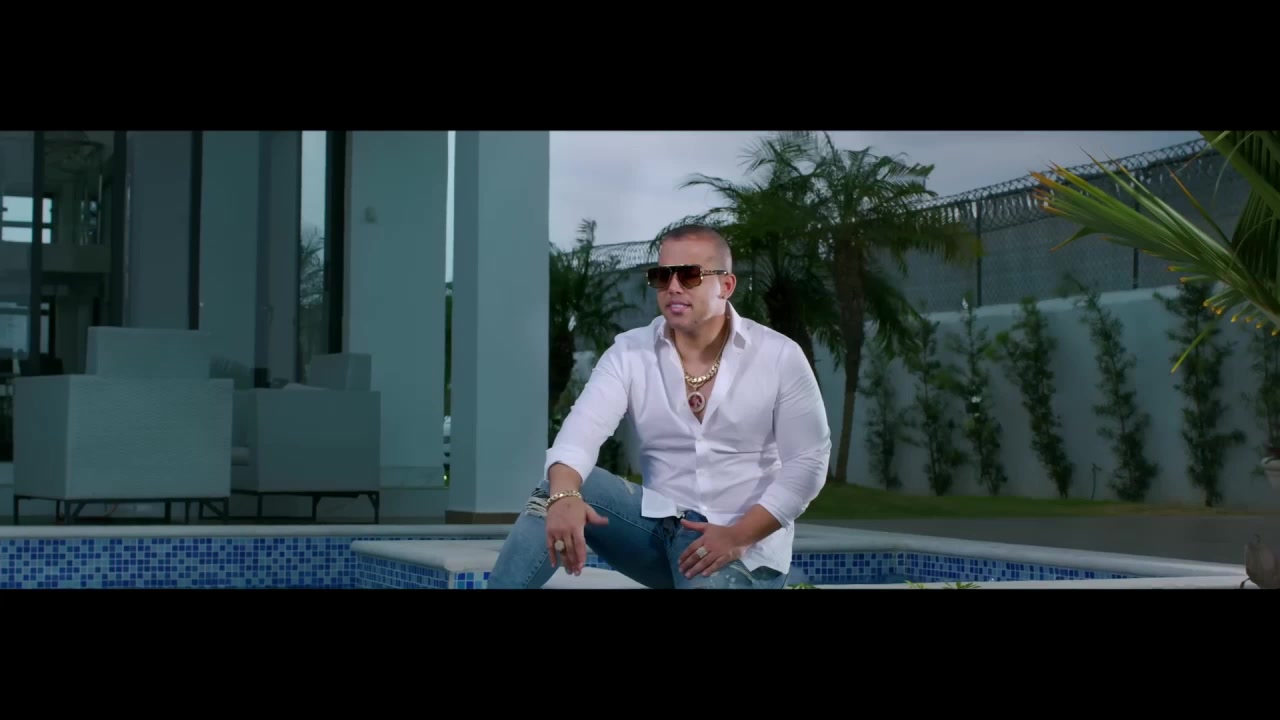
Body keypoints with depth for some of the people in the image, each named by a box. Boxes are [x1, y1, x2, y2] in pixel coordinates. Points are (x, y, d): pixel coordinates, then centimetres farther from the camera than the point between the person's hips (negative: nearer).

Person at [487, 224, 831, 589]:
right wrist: (564, 496, -39)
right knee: (557, 487, -18)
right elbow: (582, 429, -16)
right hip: (659, 522, 3)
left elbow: (807, 462, -7)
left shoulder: (780, 357, -6)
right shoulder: (629, 352, -1)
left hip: (746, 547, -3)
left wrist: (739, 535, -20)